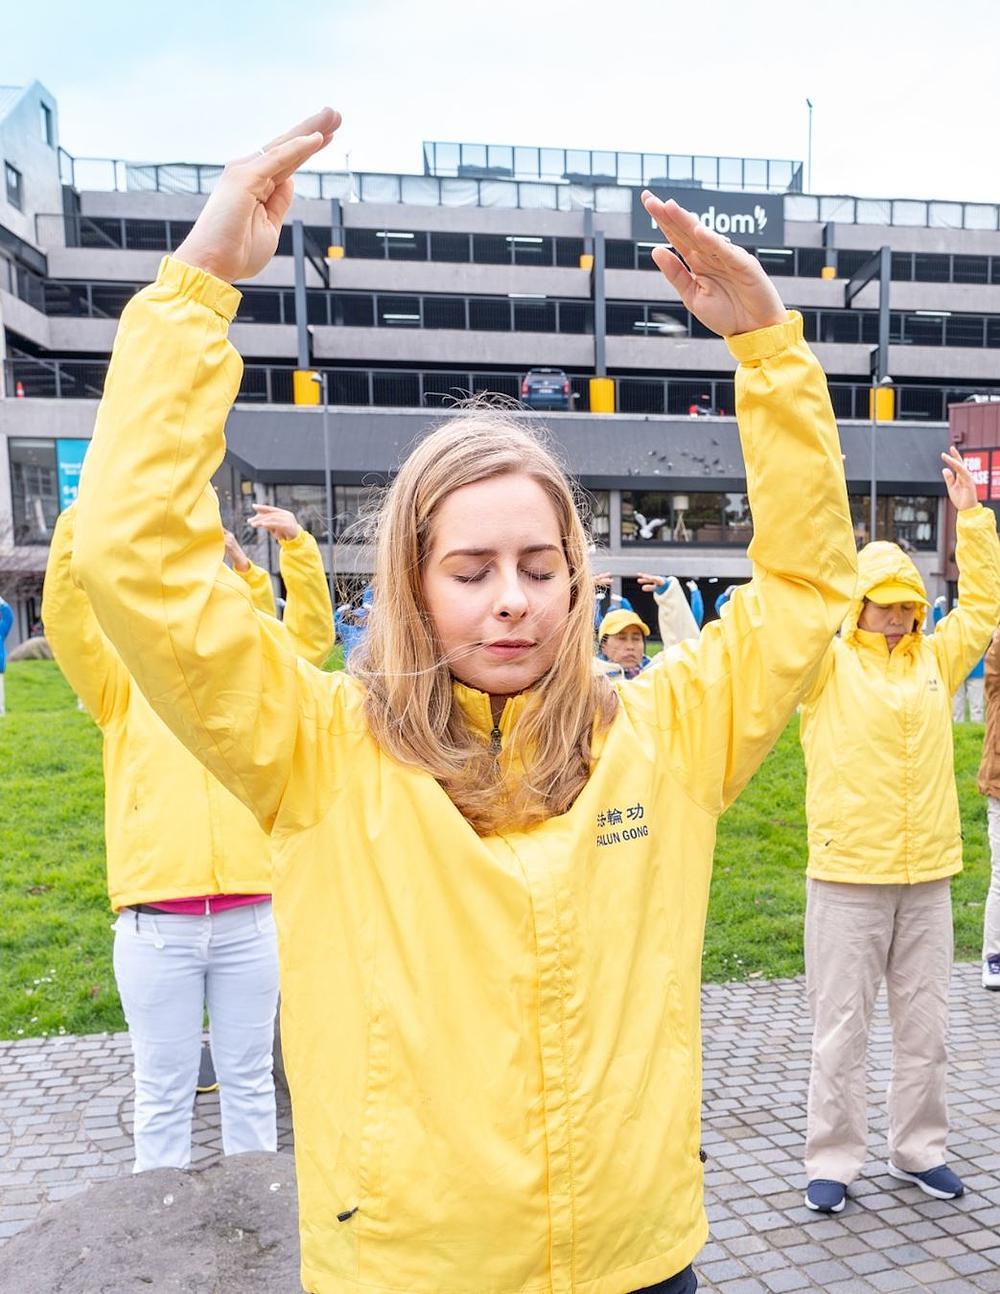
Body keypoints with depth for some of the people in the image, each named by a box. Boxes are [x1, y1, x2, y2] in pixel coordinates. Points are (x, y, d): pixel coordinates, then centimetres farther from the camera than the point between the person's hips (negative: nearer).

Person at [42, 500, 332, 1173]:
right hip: (157, 924, -2)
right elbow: (67, 619, -5)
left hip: (249, 917, 2)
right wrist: (82, 522, -15)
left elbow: (311, 635, 9)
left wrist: (298, 546, -2)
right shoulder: (124, 687, 7)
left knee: (249, 1078, 16)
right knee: (163, 1091, 10)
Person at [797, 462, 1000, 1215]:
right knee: (841, 1027, 5)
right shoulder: (828, 665, -3)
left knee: (925, 1024, 14)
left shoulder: (935, 660, 10)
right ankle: (833, 1159, 18)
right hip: (847, 876, -4)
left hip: (927, 876, 4)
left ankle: (919, 1150, 31)